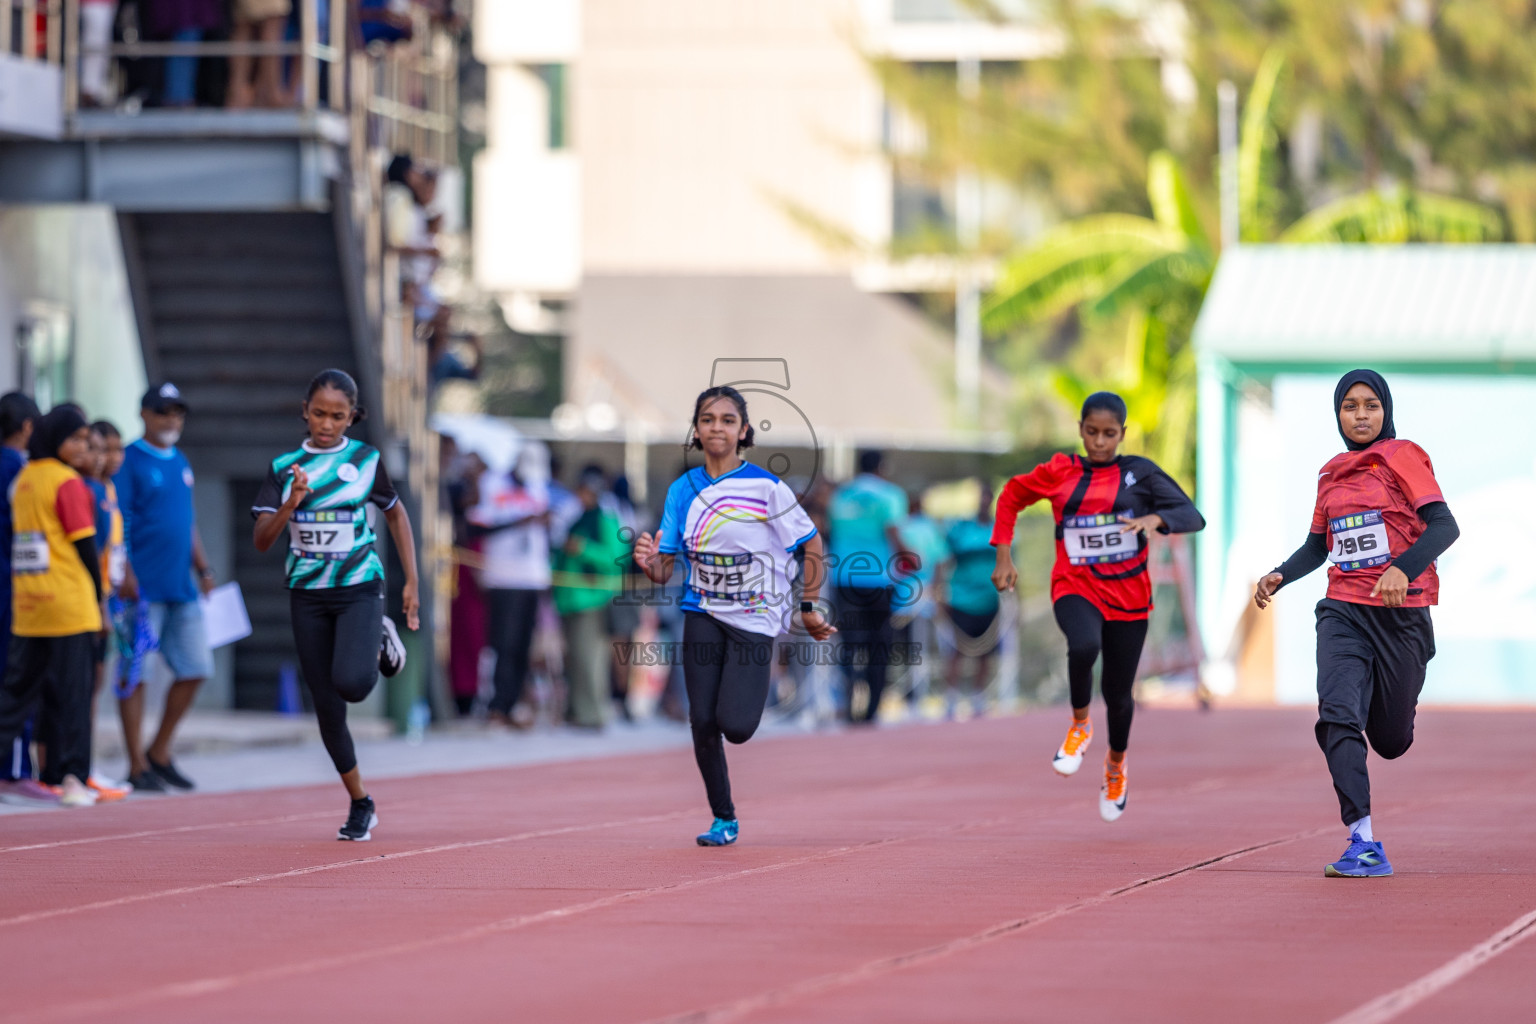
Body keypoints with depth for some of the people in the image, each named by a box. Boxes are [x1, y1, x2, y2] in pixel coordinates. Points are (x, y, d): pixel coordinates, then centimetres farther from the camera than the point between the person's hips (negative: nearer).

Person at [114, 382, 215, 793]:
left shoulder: (180, 463, 17)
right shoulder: (129, 462, -6)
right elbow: (117, 523, -12)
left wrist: (202, 567, 18)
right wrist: (124, 574, -20)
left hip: (182, 589, 8)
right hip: (143, 588, -8)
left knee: (194, 668, 7)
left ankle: (160, 754, 20)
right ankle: (138, 766, 2)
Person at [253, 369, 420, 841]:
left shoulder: (366, 461, -1)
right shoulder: (284, 467, 2)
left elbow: (396, 515, 12)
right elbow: (261, 541, -3)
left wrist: (411, 583, 7)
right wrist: (289, 506, -22)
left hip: (359, 588, -2)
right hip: (307, 593, 2)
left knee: (350, 682, -27)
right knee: (327, 706, 3)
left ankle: (376, 644, 10)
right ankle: (361, 804, 19)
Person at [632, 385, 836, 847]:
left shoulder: (766, 488, -11)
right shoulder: (682, 490, 1)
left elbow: (811, 544, 0)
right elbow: (664, 570, 2)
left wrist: (809, 609, 1)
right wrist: (648, 562, -21)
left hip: (755, 618, -3)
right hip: (704, 615, 3)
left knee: (735, 725, -15)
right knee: (703, 723, -3)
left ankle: (755, 688, 23)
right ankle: (724, 818, 15)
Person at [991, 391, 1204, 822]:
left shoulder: (1140, 473, -1)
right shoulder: (1059, 473, 0)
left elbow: (1192, 516, -8)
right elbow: (1012, 496, 17)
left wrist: (1155, 519, -29)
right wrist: (1004, 556, 9)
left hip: (1128, 594, 1)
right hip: (1076, 588, -1)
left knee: (1118, 691, 9)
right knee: (1084, 646, -34)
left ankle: (1116, 764, 41)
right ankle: (1080, 725, -6)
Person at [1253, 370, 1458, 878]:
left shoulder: (1402, 457, -3)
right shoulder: (1331, 474, 14)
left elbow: (1444, 525, -13)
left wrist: (1403, 568, -29)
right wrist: (1279, 576, 5)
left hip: (1400, 612, -3)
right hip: (1343, 611, 3)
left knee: (1390, 741, 6)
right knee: (1338, 717, -19)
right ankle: (1364, 845, -23)